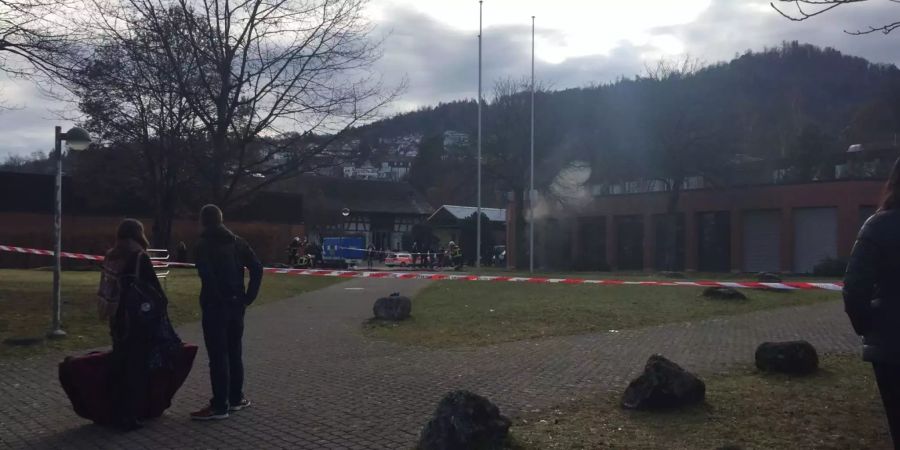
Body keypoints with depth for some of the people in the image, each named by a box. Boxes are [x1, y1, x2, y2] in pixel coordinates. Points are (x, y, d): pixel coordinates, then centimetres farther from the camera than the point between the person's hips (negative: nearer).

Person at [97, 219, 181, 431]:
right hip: (140, 320, -6)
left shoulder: (111, 257, 7)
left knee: (120, 365, 15)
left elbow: (107, 288, 11)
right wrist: (162, 304, 2)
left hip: (118, 318, 6)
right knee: (137, 367, 0)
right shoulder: (139, 257, -12)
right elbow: (154, 288, -11)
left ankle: (116, 413, 21)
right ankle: (128, 416, 2)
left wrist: (111, 311, 18)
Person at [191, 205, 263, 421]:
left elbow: (207, 275, -23)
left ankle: (219, 406, 0)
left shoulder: (204, 245, -9)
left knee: (218, 357, -3)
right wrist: (248, 297, 3)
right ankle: (236, 398, 22)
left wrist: (217, 298, -12)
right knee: (234, 353, 15)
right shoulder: (238, 242, 9)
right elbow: (257, 269, 2)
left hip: (214, 306, -6)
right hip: (236, 305, 6)